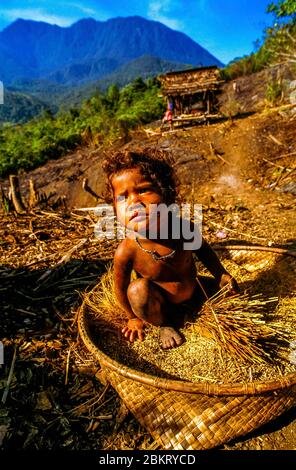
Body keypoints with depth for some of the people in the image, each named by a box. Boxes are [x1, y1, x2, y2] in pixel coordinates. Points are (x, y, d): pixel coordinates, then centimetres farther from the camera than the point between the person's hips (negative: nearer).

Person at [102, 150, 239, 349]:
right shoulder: (126, 251, -33)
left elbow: (202, 248, -1)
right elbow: (121, 288, -14)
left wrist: (221, 274, -7)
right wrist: (134, 318, 1)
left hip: (192, 290, 3)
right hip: (159, 302, -3)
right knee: (138, 290, -31)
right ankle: (164, 323, 0)